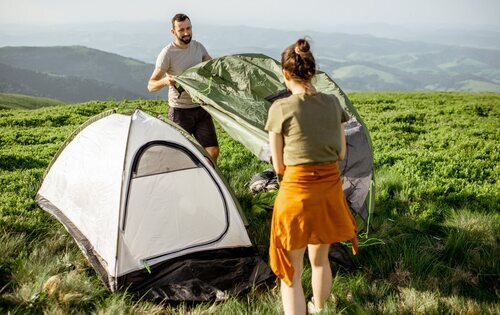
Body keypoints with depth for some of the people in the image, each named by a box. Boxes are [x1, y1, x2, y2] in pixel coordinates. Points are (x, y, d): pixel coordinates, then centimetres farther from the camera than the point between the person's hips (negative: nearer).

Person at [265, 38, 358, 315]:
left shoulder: (280, 109, -12)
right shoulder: (333, 103, 2)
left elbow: (278, 166, -4)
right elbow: (341, 154, 9)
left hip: (296, 191, -5)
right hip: (331, 188, 6)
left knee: (290, 273, 7)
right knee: (320, 258, 28)